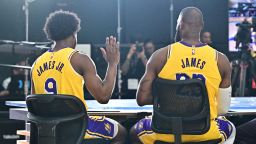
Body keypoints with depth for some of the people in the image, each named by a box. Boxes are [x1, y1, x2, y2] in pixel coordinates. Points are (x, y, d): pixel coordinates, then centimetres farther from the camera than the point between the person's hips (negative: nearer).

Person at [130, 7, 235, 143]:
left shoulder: (161, 55, -6)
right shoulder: (220, 59, -4)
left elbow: (142, 99, -7)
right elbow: (223, 109, 1)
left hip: (166, 131, -1)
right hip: (205, 133, 1)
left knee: (135, 132, 35)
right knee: (229, 129, 38)